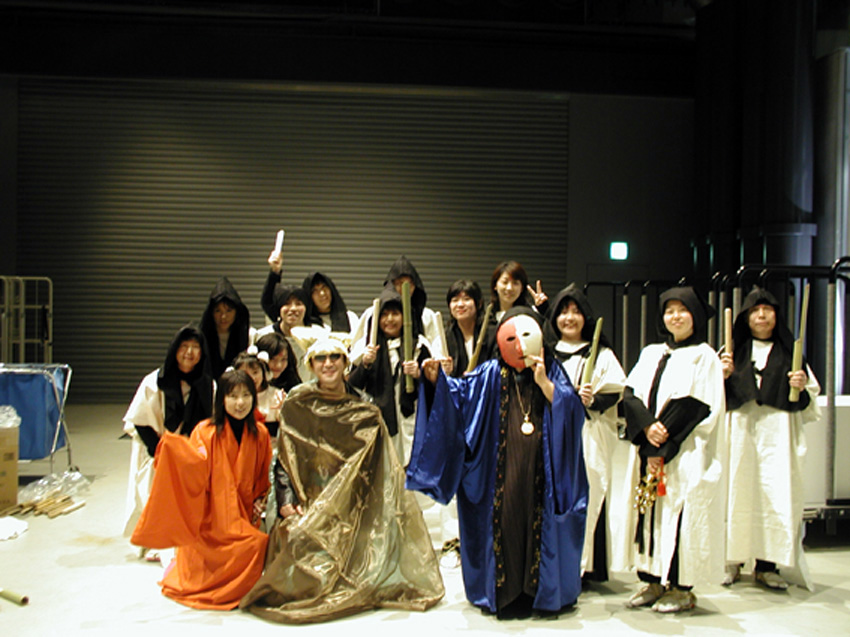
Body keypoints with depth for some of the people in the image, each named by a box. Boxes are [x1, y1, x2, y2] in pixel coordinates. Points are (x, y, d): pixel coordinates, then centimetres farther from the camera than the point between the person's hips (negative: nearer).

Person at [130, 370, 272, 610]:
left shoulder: (259, 434, 3)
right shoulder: (206, 432, -10)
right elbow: (197, 472, -23)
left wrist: (260, 501, 5)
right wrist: (176, 448, -38)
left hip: (244, 517, 5)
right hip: (211, 517, -5)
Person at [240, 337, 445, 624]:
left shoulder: (365, 413, 6)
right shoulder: (296, 405, 5)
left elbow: (380, 470, 7)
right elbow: (283, 458, 2)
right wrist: (287, 500, -10)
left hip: (349, 507, 0)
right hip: (306, 505, 0)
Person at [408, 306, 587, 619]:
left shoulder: (552, 371, 7)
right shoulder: (491, 373, 8)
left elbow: (572, 409, -4)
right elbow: (459, 392, 6)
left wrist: (543, 382, -13)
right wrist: (437, 378, -11)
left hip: (540, 470, 0)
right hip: (502, 468, 0)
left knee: (538, 522, 2)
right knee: (504, 520, 0)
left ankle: (540, 590, 15)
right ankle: (505, 592, 12)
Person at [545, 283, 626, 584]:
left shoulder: (601, 354, 8)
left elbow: (613, 394, 1)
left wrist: (593, 400, -16)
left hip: (589, 438, -2)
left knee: (587, 496, -5)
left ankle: (584, 565, 4)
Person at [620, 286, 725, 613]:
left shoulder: (704, 357, -1)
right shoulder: (650, 354, 15)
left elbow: (700, 408, -10)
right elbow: (631, 395, 6)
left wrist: (663, 449, -13)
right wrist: (647, 427, -14)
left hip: (684, 455, -5)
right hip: (648, 449, 5)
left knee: (680, 512, -5)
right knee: (649, 511, 5)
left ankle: (681, 587, 5)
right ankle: (653, 580, 14)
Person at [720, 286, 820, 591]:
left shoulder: (789, 352, 12)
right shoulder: (733, 350, 13)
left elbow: (809, 399, 13)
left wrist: (802, 386, -8)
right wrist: (723, 376, -7)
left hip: (777, 432, 0)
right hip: (739, 430, 0)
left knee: (776, 496, -5)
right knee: (737, 494, -3)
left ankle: (767, 565, 3)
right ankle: (732, 561, 6)